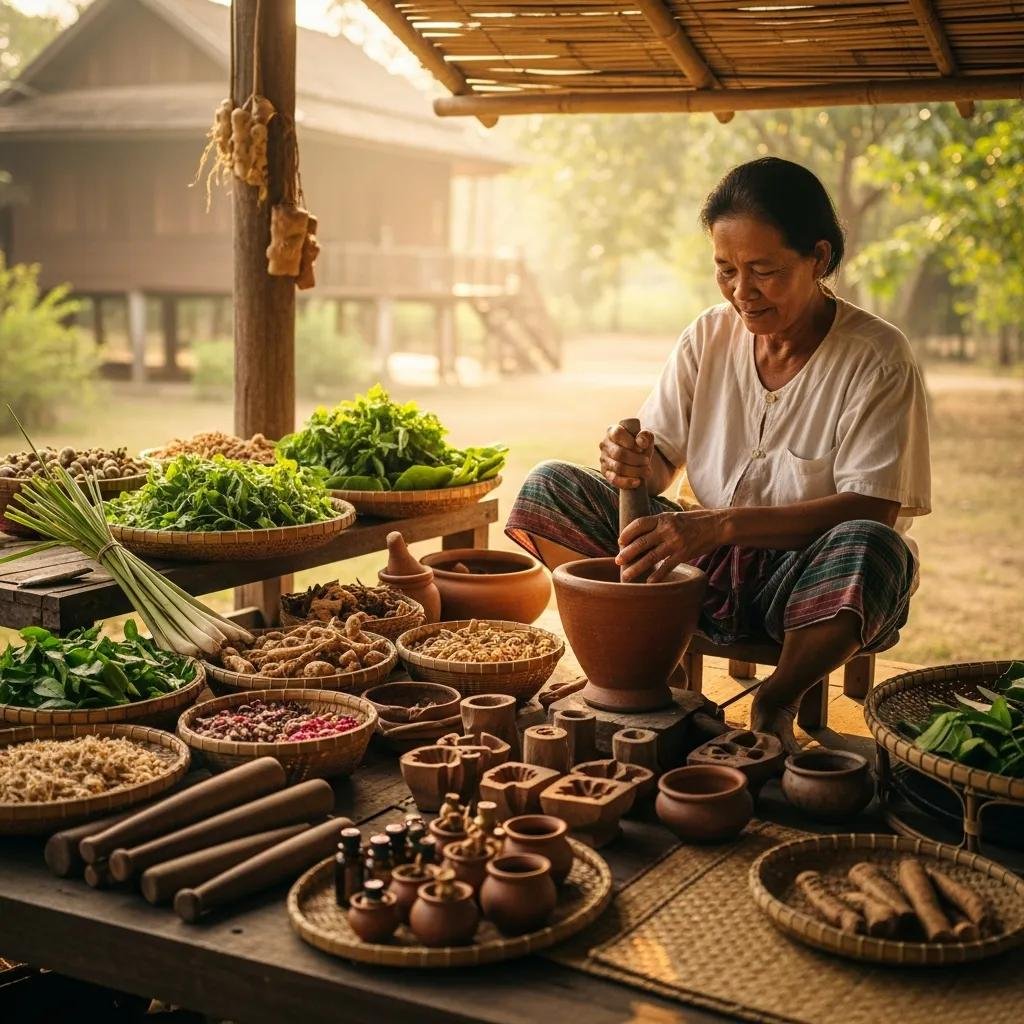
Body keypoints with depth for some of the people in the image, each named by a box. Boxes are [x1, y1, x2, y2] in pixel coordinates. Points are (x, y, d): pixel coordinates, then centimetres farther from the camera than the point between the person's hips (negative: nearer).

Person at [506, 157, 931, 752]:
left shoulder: (877, 357, -13)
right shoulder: (709, 337, 1)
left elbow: (872, 510, -21)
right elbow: (664, 459, 4)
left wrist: (722, 524, -32)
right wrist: (638, 465, -23)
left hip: (807, 586, -3)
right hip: (709, 569, 4)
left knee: (870, 549, -39)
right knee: (549, 487, -9)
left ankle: (776, 705, -13)